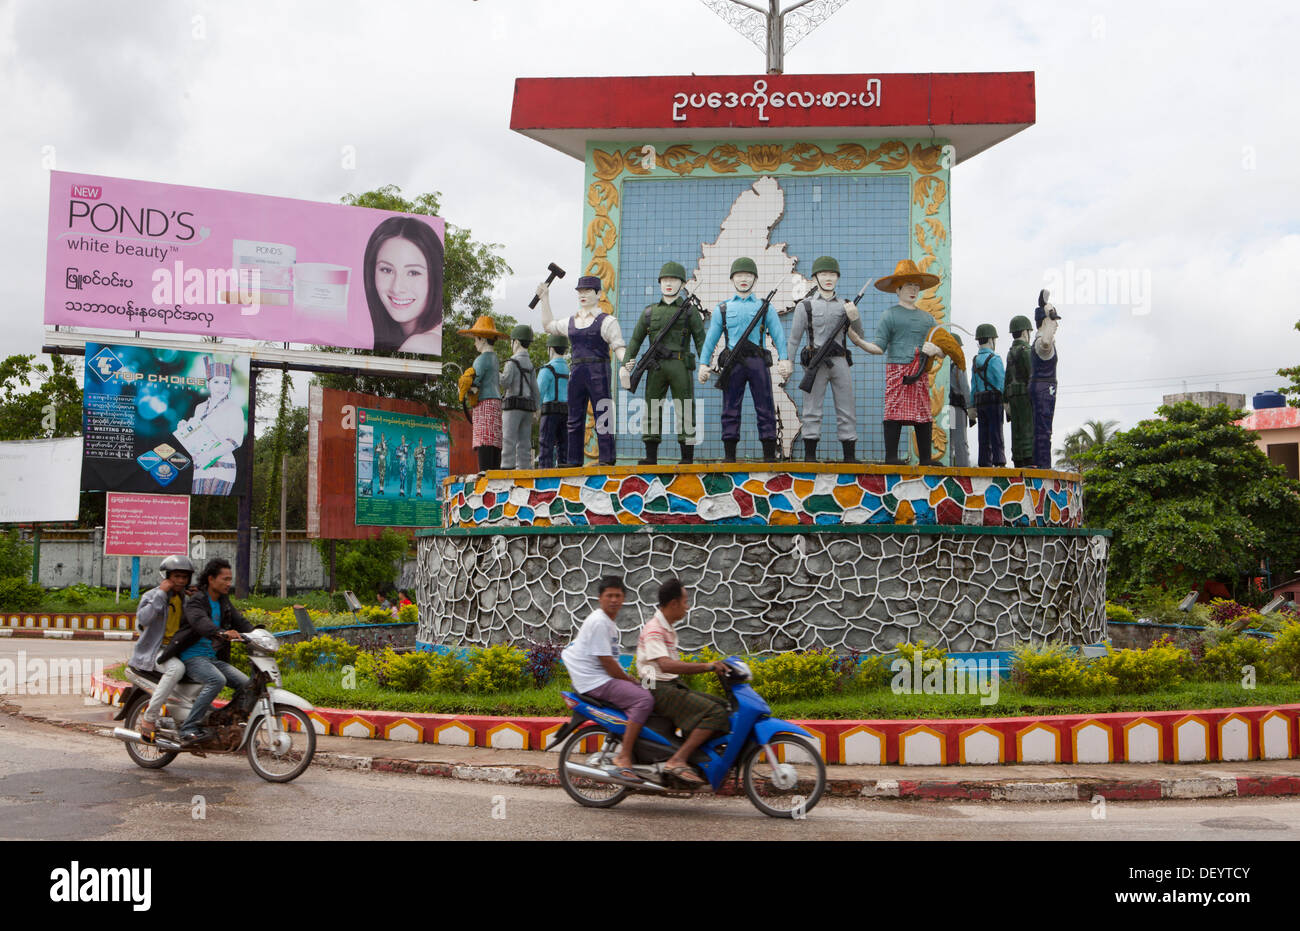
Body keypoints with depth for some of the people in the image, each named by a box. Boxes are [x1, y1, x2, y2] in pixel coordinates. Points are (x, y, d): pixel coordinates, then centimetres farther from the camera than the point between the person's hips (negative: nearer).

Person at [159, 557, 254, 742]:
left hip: (214, 658, 8)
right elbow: (200, 622, -31)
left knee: (245, 683, -9)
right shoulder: (195, 600, -11)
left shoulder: (224, 602, 15)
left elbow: (240, 622, 10)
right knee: (217, 680, -33)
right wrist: (222, 633, -50)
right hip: (192, 657, -8)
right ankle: (189, 727, -29)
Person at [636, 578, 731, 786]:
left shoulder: (668, 629, 19)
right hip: (659, 690, -10)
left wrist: (713, 667, 14)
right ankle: (677, 761, -26)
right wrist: (707, 666, -30)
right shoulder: (653, 629, -14)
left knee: (722, 705, 5)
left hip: (673, 687, 10)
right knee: (715, 713, -22)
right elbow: (665, 665, -28)